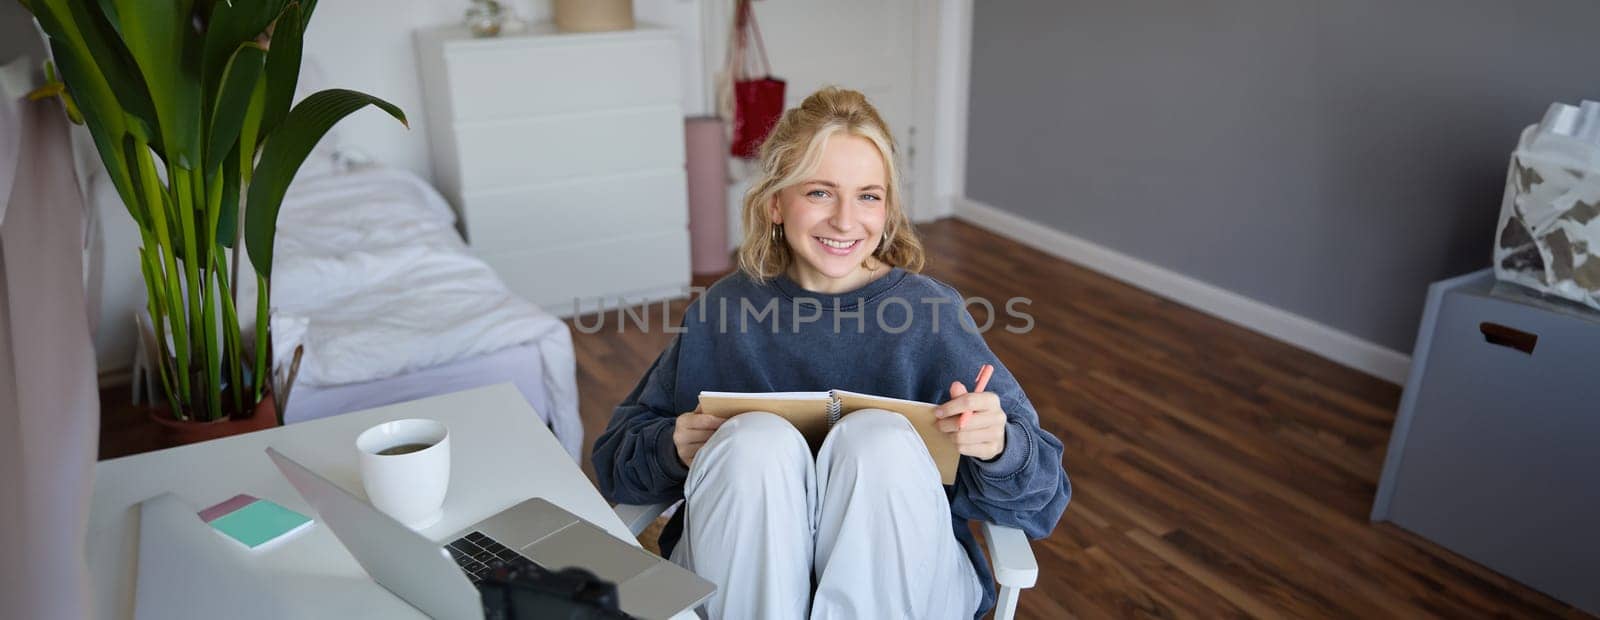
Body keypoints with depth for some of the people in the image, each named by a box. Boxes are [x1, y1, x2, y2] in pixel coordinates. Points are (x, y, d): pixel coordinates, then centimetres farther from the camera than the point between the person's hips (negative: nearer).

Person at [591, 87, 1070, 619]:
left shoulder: (931, 312, -2)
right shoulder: (722, 310, 3)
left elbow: (1042, 498, -3)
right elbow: (619, 450, 8)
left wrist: (998, 447, -26)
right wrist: (671, 447, -15)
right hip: (738, 577, 1)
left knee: (880, 436, -28)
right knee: (757, 437, -27)